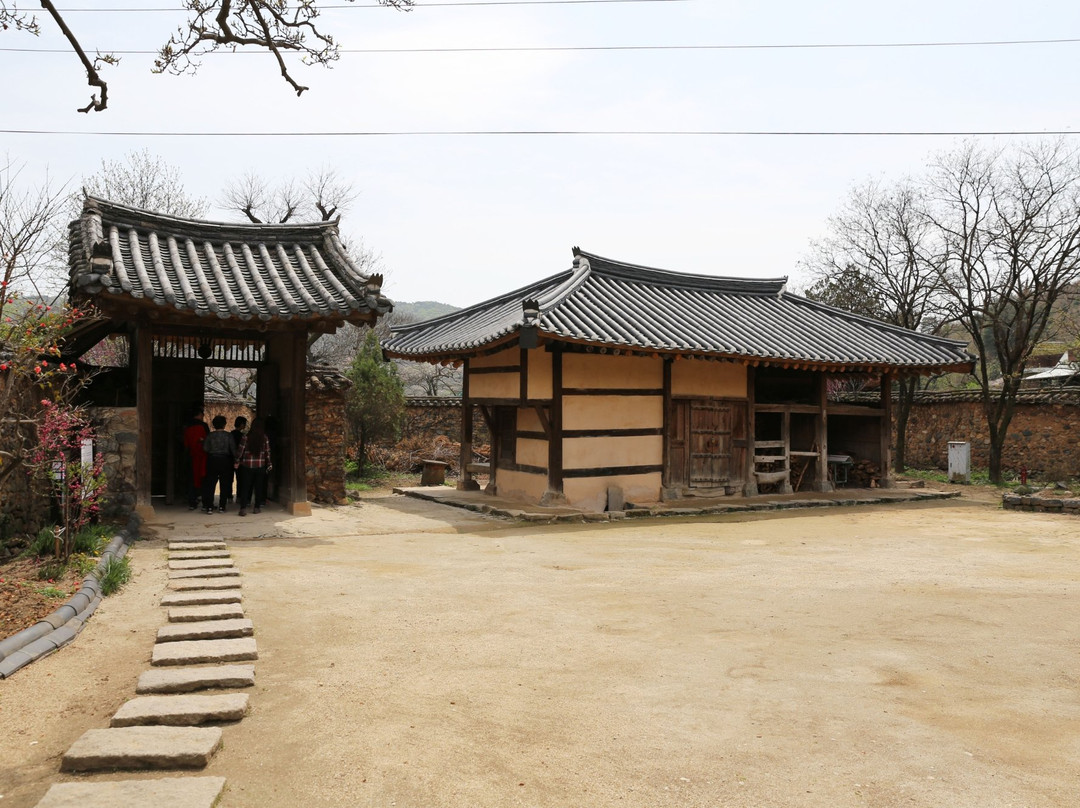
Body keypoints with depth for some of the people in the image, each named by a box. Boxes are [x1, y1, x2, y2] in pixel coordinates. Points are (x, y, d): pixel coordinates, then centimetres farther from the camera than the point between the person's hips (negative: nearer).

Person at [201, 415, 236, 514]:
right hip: (225, 461, -1)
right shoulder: (228, 436, -5)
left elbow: (206, 448, -6)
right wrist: (236, 458, 5)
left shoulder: (210, 436, -3)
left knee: (210, 484, 5)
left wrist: (203, 441, 11)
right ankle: (222, 506, 6)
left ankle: (209, 507, 1)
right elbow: (233, 449, -7)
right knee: (224, 485, 7)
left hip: (212, 461, 1)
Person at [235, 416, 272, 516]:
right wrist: (269, 464, 10)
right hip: (260, 466, 1)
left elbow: (240, 451, -4)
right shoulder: (265, 438, -4)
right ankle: (257, 507, 14)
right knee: (259, 487, 11)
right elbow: (267, 452, 1)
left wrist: (237, 462, 7)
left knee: (245, 487, 3)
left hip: (247, 466, -1)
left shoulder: (246, 437, -7)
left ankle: (243, 508, -6)